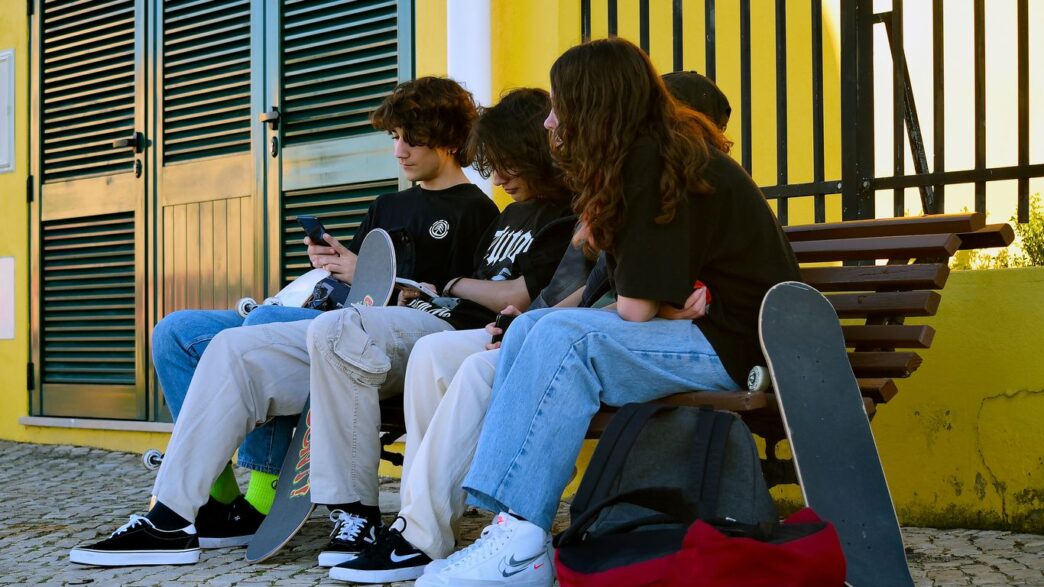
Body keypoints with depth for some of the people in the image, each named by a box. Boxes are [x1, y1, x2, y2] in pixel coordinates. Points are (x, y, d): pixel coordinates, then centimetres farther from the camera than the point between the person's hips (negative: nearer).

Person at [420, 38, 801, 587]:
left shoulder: (655, 165, -15)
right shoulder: (657, 151, 14)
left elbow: (635, 309, -17)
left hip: (736, 342, -10)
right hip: (696, 330, 10)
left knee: (565, 336, -26)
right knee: (531, 325, -4)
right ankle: (507, 522, -15)